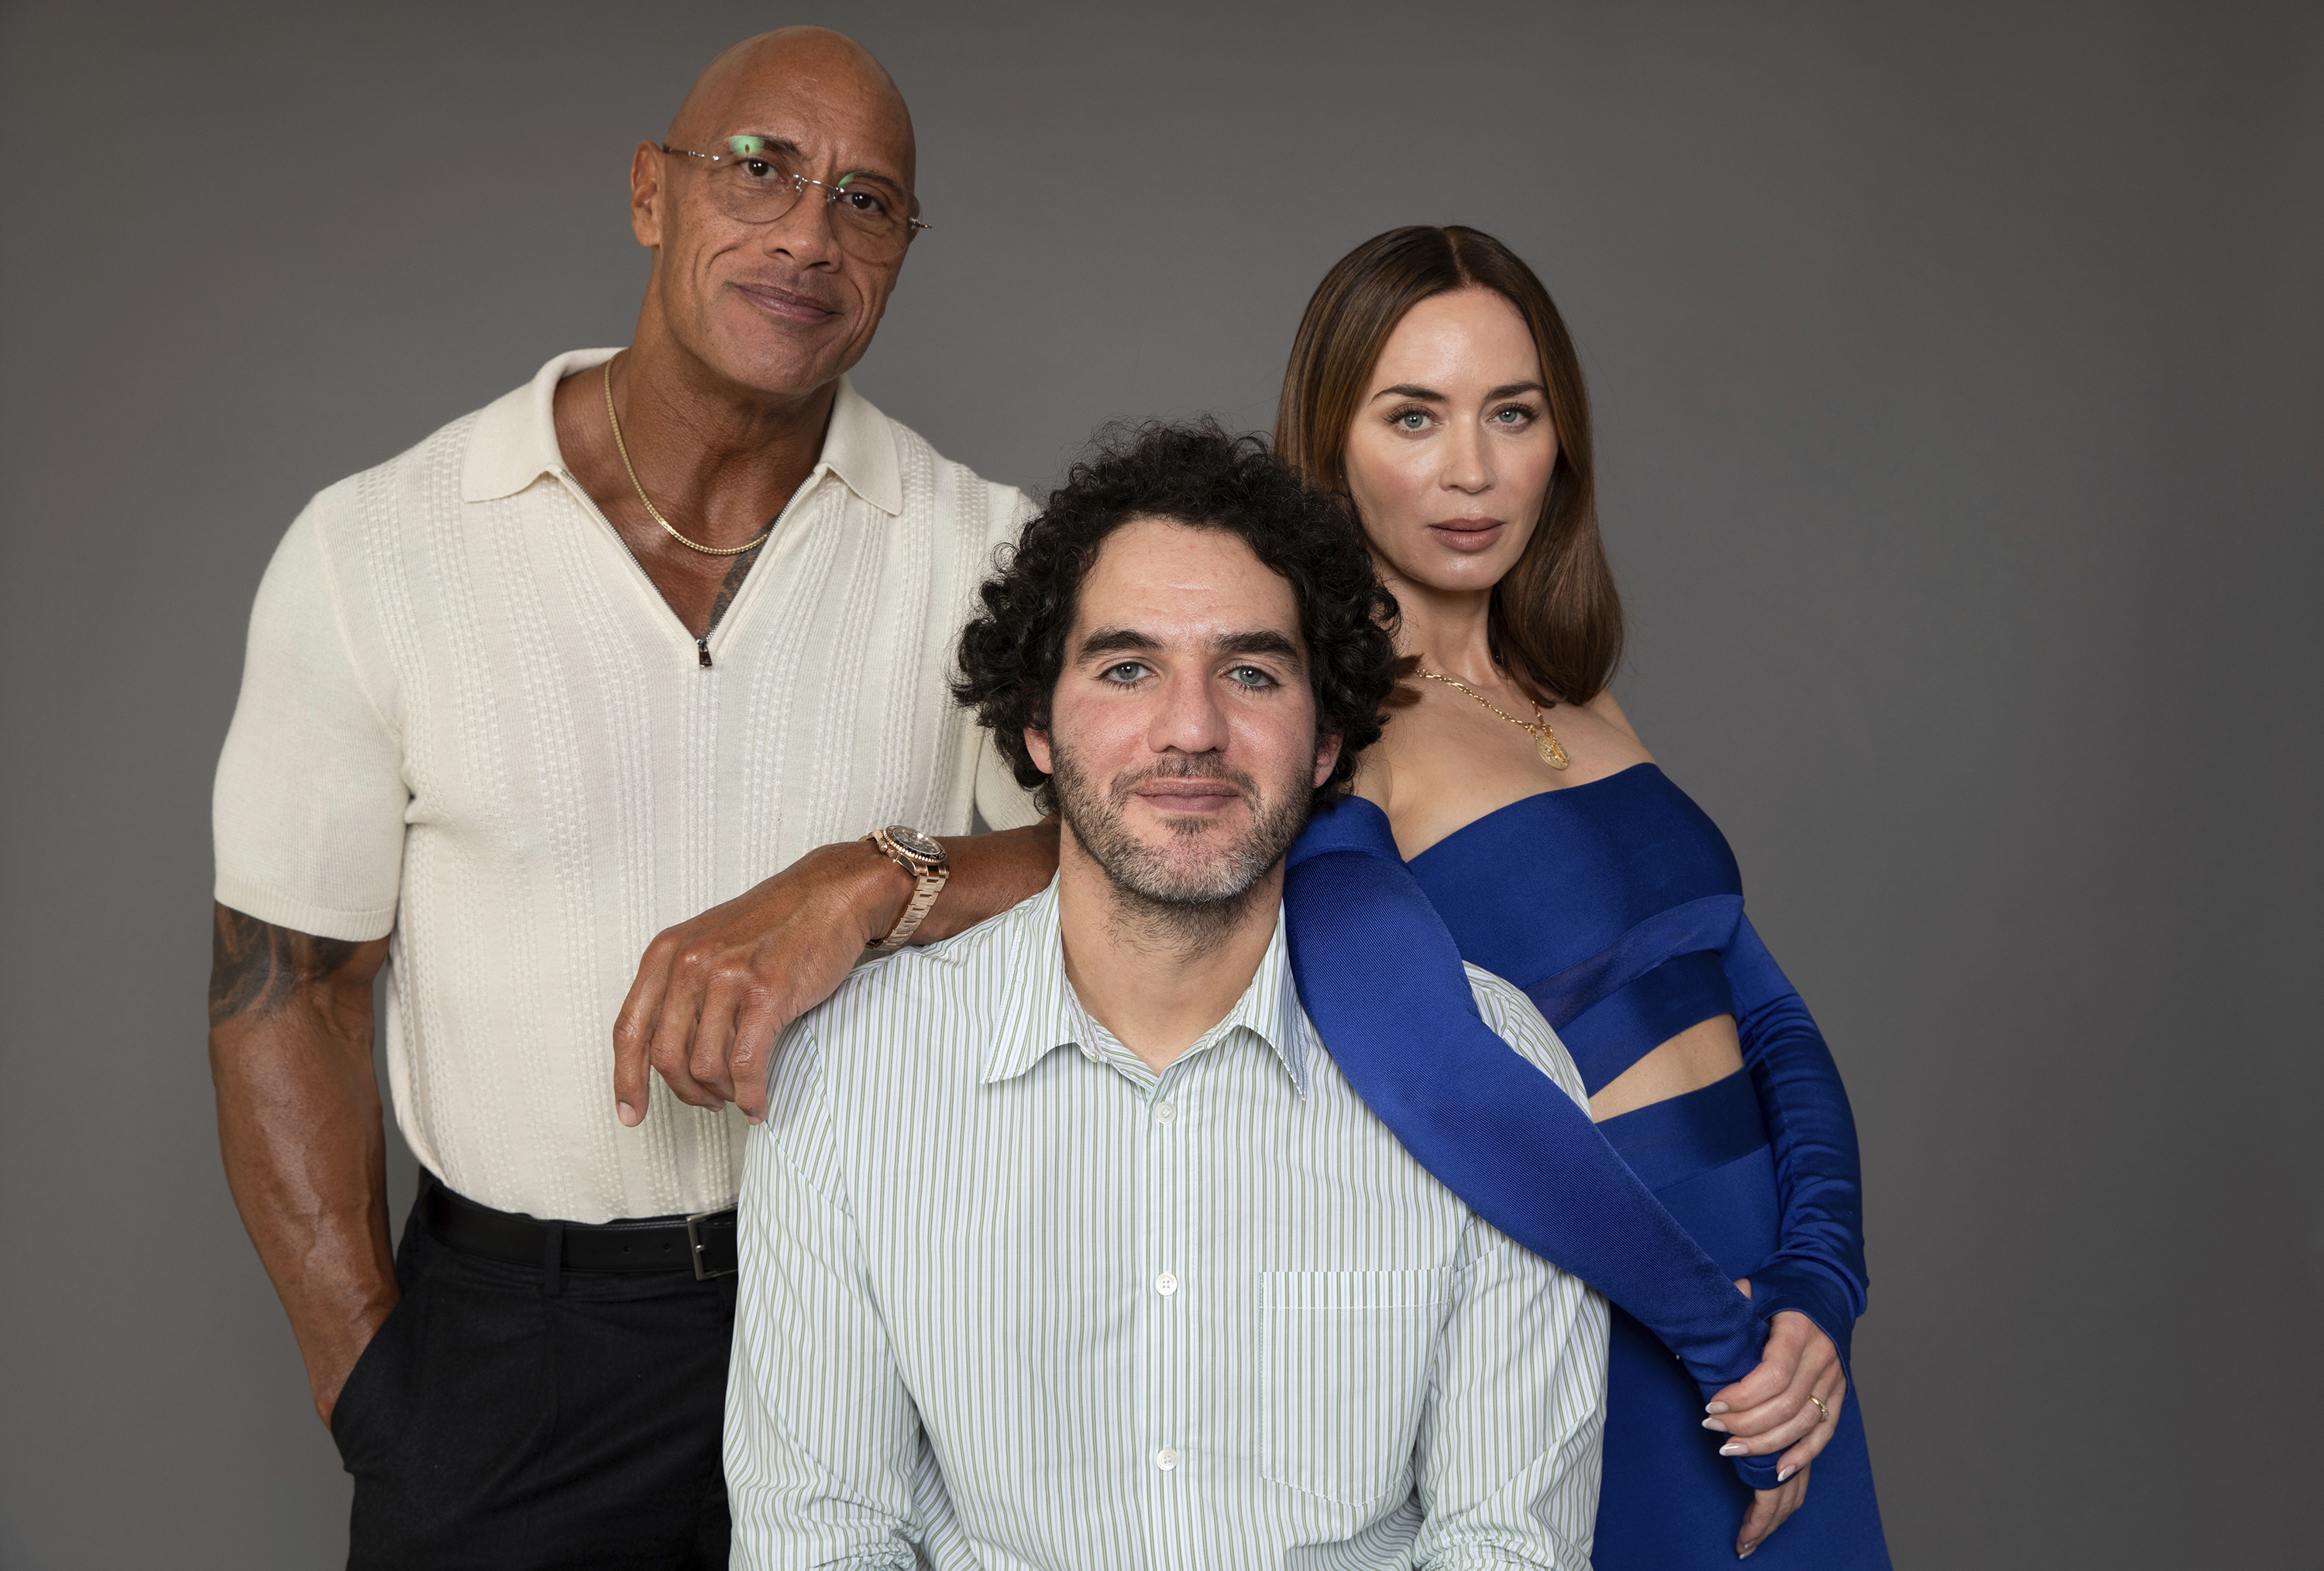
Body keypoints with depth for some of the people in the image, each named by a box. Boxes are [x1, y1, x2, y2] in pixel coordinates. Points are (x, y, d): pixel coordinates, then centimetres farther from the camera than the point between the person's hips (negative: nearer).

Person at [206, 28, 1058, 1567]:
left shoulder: (982, 550, -4)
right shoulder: (376, 549, -6)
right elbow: (289, 981, -1)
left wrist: (878, 882, -28)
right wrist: (368, 1379, -4)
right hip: (510, 1338, 0)